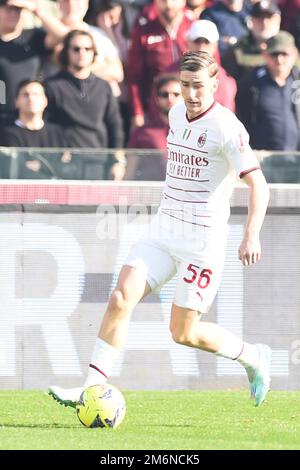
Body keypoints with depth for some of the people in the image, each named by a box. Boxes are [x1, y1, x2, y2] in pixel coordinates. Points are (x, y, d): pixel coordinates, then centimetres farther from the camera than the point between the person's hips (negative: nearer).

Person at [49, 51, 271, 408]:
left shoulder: (226, 127, -15)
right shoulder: (177, 114, 8)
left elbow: (257, 184, -20)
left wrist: (251, 235, -32)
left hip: (203, 241, -6)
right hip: (162, 231, 6)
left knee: (184, 334, -1)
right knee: (120, 299, -12)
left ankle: (253, 357, 24)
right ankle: (92, 389, -13)